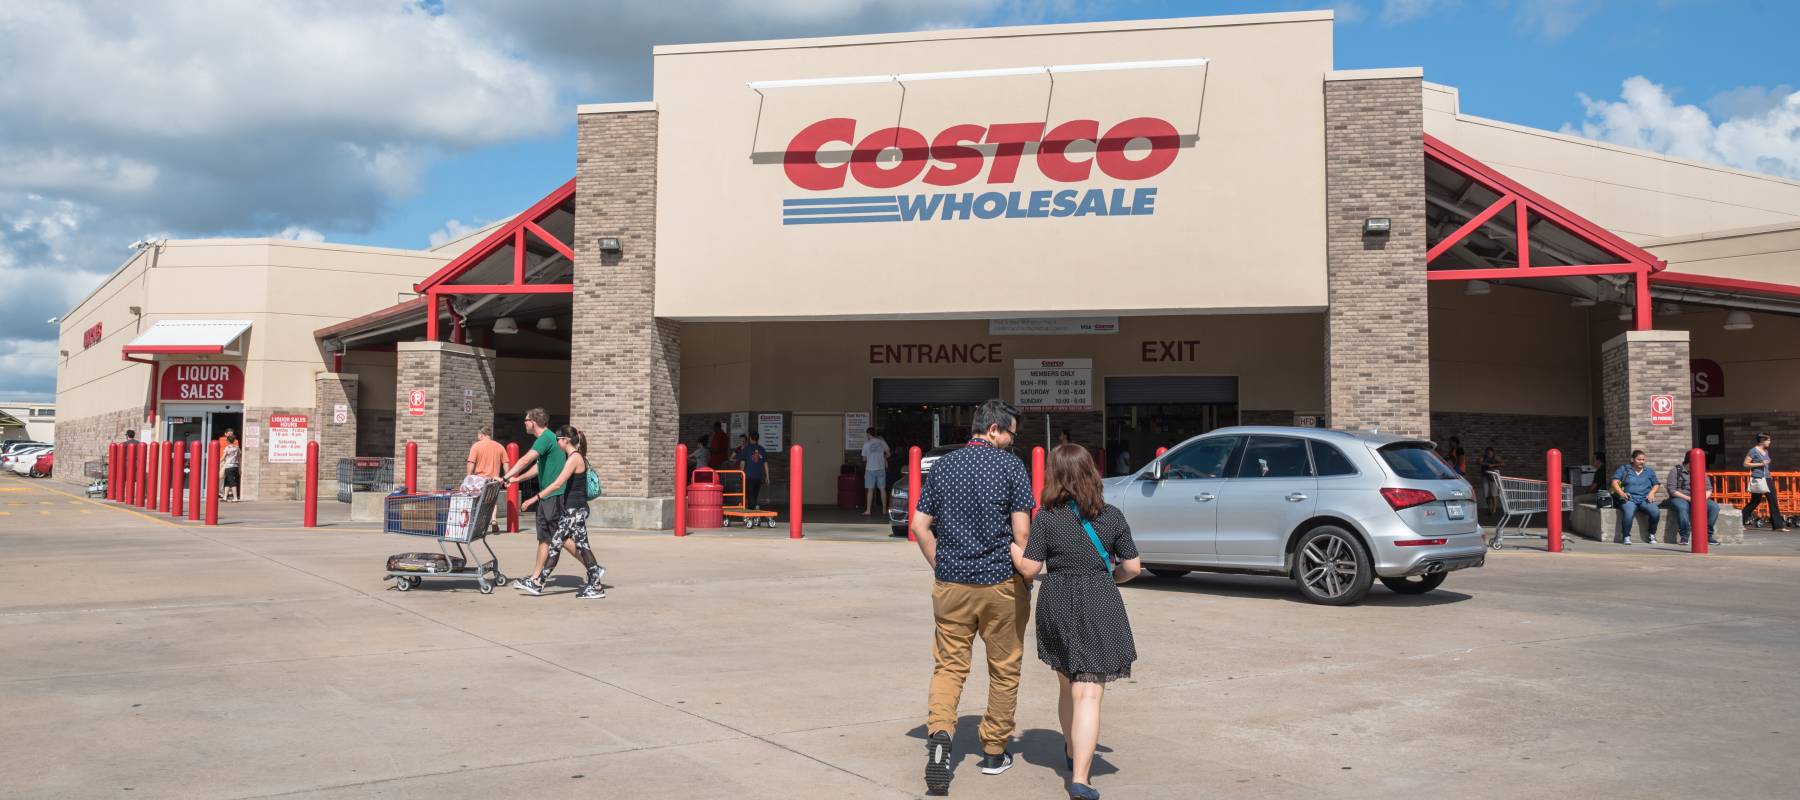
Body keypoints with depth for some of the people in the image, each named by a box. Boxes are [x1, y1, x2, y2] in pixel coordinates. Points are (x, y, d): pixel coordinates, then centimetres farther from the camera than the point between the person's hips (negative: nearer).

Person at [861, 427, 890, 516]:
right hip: (881, 468, 3)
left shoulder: (866, 444, -5)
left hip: (870, 469, -3)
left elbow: (864, 459, 1)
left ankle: (868, 510, -4)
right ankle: (884, 509, 12)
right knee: (882, 489, 9)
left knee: (870, 490, -2)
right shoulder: (882, 442, 1)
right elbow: (888, 454, 9)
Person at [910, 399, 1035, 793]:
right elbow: (1022, 531, -9)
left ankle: (939, 733, -16)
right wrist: (1026, 579, 3)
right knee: (1004, 668, 13)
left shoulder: (942, 466, 6)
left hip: (951, 583, 3)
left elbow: (920, 526, 4)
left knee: (949, 665, 8)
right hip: (1001, 583, -2)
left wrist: (940, 567, 13)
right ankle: (994, 752, 22)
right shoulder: (1011, 466, -5)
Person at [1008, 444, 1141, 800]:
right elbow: (1133, 567, 0)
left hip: (1056, 603, 2)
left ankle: (1073, 754, 41)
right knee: (1089, 693, -4)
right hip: (1099, 606, -1)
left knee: (1067, 685, 21)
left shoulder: (1046, 518, -6)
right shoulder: (1112, 516, -3)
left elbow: (1028, 568, -7)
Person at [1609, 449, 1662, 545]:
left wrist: (1652, 493, 0)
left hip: (1645, 499, 3)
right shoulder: (1624, 469, 13)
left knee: (1656, 512, -29)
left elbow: (1657, 484, 22)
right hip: (1629, 499, -3)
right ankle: (1626, 537, -18)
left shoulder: (1649, 471, 23)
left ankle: (1651, 535, -7)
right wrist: (1621, 493, -12)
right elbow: (1615, 482, 4)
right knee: (1628, 513, -37)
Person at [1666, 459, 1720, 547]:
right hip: (1680, 498, -4)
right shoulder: (1675, 471, -3)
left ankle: (1708, 536, -15)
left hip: (1698, 499, 4)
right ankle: (1684, 537, -28)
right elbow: (1671, 490, -9)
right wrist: (1688, 498, -18)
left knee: (1714, 507, -23)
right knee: (1682, 507, -40)